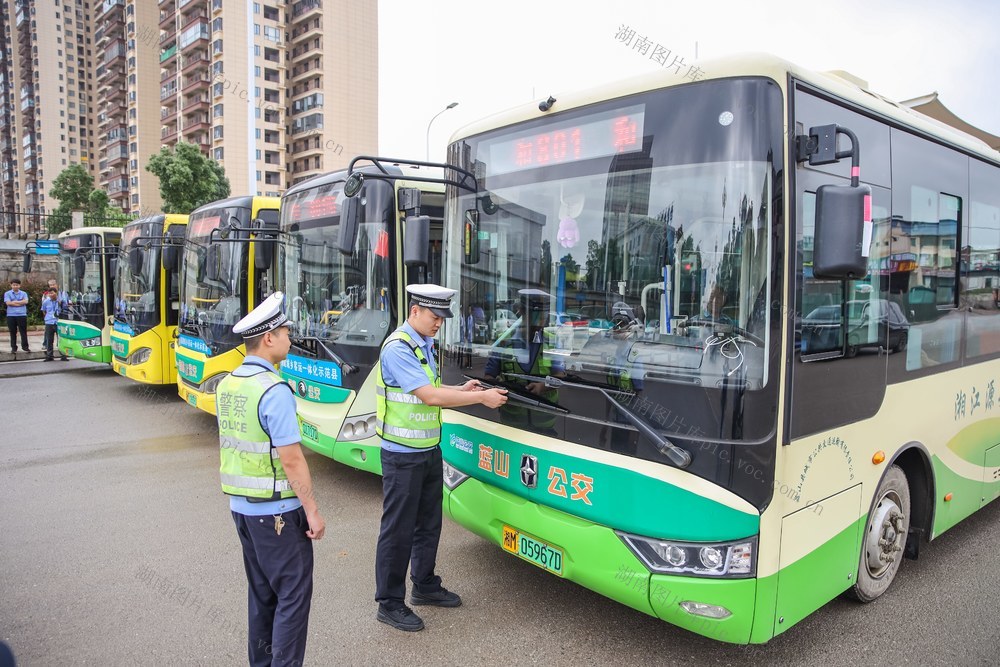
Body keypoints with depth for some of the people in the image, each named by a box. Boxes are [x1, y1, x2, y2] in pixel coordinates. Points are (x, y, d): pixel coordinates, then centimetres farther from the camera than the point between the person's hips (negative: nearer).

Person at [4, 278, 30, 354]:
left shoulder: (24, 293, 9)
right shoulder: (7, 293, 6)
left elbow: (25, 301, -8)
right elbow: (8, 303, -9)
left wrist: (14, 302, -9)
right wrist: (20, 303, -8)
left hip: (22, 315, 0)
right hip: (11, 315, 0)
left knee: (23, 331, 1)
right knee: (13, 332, 5)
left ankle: (25, 346, 6)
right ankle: (13, 347, 11)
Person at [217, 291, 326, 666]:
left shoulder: (227, 385, 5)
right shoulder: (273, 390, -21)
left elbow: (226, 448, 13)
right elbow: (291, 459, -21)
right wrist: (313, 511, -15)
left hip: (240, 507, 8)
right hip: (276, 511, -8)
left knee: (262, 592, 19)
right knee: (293, 594, 3)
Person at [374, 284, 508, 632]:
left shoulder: (426, 345, 10)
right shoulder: (398, 348, -20)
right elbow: (429, 396, -26)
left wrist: (460, 390, -1)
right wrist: (481, 398, -21)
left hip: (429, 450, 9)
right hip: (403, 455, -9)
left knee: (429, 523, 19)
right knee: (398, 529, 3)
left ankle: (425, 586, 36)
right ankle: (389, 603, 18)